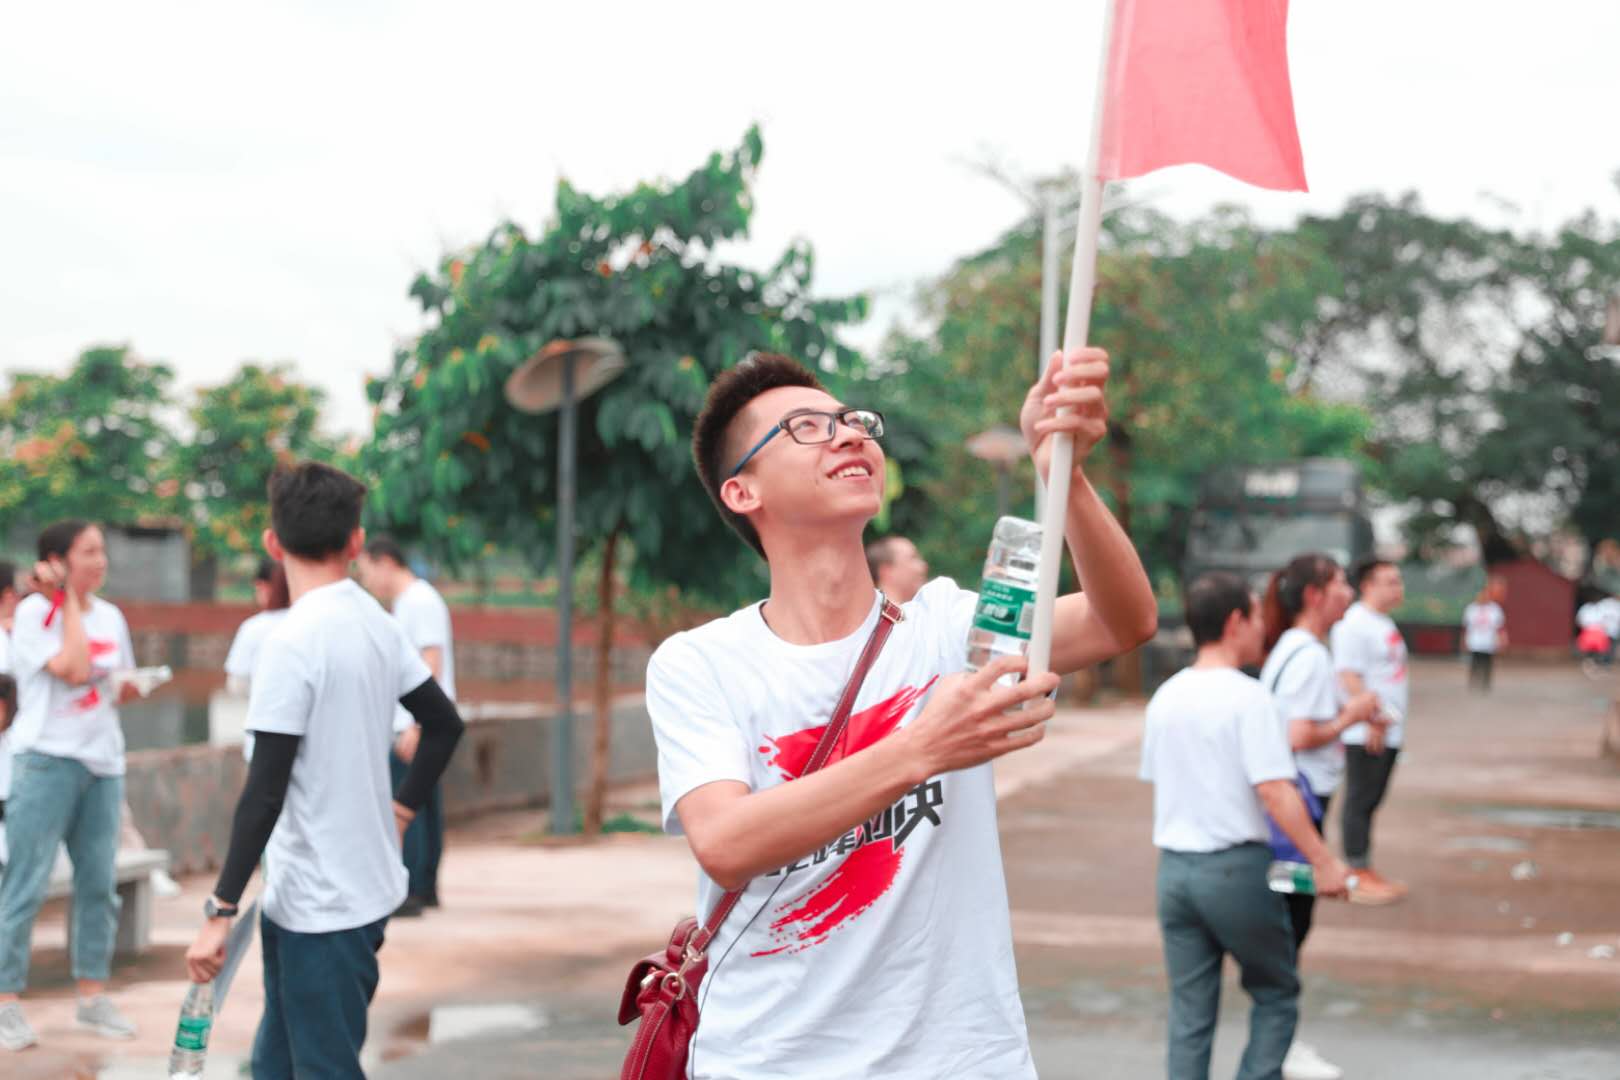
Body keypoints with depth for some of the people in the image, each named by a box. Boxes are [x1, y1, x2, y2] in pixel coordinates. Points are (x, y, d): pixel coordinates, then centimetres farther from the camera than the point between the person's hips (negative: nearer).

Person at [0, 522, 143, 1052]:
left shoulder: (110, 616, 11)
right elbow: (74, 670, -22)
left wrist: (130, 689, -1)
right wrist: (68, 600, -13)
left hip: (103, 762, 6)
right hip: (47, 760, -6)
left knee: (99, 884, 8)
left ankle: (93, 995, 17)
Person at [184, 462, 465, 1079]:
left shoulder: (293, 642, -18)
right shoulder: (376, 624, 5)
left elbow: (265, 792, -20)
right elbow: (444, 724, 15)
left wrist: (221, 909, -16)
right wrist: (399, 812, 21)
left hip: (320, 905, -8)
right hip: (368, 884, 8)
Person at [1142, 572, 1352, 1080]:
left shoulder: (1165, 698, 8)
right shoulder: (1248, 698, -13)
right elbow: (1274, 791, -19)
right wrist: (1323, 861, -16)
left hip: (1174, 867, 6)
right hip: (1236, 865, -6)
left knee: (1189, 1013, 9)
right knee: (1276, 993, 11)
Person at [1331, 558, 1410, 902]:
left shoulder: (1384, 623, 18)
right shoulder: (1354, 625, -14)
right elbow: (1349, 677, -20)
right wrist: (1373, 719, -25)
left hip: (1389, 732, 10)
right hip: (1366, 735, -10)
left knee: (1371, 801, 13)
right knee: (1360, 800, -5)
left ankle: (1366, 871, 19)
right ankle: (1358, 875, -1)